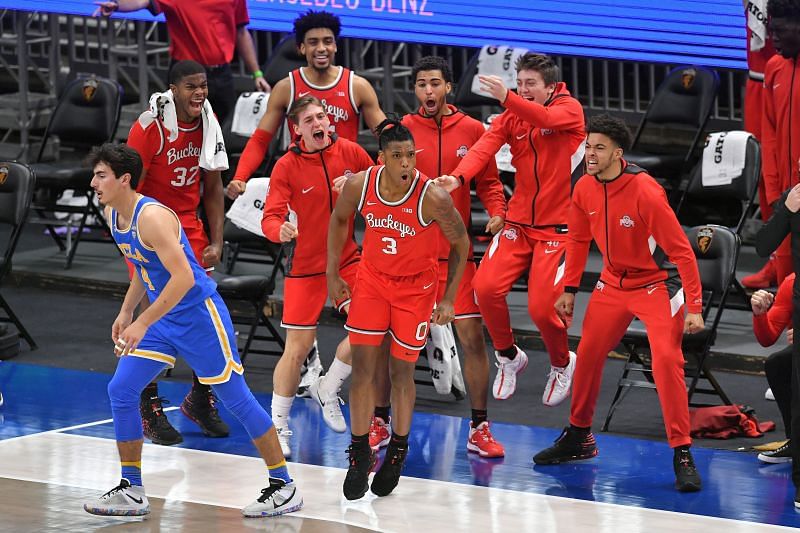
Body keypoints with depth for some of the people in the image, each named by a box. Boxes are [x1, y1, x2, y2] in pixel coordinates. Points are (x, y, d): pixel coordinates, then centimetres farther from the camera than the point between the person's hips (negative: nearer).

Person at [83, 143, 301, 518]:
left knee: (236, 398, -2)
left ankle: (284, 488, 8)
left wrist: (142, 323, -30)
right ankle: (131, 491, 8)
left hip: (199, 315, -9)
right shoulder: (113, 215, 5)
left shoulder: (152, 217, -24)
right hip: (163, 318, 9)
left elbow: (183, 277, -31)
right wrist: (126, 312, 15)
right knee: (120, 390, 0)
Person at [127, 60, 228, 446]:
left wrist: (216, 242, 2)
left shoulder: (208, 124, -1)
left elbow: (213, 188, 8)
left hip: (189, 228, 5)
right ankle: (150, 411, 7)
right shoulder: (150, 128, -18)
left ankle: (200, 400, 21)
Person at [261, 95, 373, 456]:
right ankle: (278, 426, 15)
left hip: (347, 259, 3)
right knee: (297, 349, -1)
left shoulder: (349, 152, -4)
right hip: (305, 266, -3)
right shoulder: (287, 167, -12)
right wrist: (280, 230, -40)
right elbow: (271, 216, -18)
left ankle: (328, 389, 12)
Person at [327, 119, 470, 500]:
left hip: (416, 286, -2)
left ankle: (398, 450, 27)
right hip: (372, 278, 2)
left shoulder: (433, 197, -28)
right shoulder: (359, 186, -20)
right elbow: (339, 219, 3)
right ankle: (360, 454, 8)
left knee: (401, 371, 5)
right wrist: (332, 275, 4)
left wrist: (449, 298, -12)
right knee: (363, 365, -4)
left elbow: (460, 243, -12)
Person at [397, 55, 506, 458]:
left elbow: (488, 183, 9)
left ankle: (479, 429, 7)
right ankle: (379, 423, 19)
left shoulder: (472, 130, 4)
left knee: (472, 337, -2)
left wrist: (496, 213, -8)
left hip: (455, 252, 0)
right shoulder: (401, 130, 1)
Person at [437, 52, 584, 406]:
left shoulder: (569, 108, -7)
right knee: (486, 287, -13)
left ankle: (562, 365, 21)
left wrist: (507, 98, -48)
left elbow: (547, 119, -31)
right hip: (518, 223, 4)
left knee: (541, 308, -11)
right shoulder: (510, 118, 3)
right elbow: (484, 147, -16)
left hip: (557, 227, -4)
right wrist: (458, 177, -36)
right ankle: (509, 357, 13)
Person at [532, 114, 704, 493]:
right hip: (613, 283, 6)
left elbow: (681, 250, -23)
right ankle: (578, 438, 28)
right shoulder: (584, 189, -7)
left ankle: (682, 455, -13)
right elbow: (578, 239, 12)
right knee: (588, 354, 7)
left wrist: (694, 306, -26)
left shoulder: (645, 192, -26)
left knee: (666, 360, -20)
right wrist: (569, 289, 10)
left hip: (656, 284, -6)